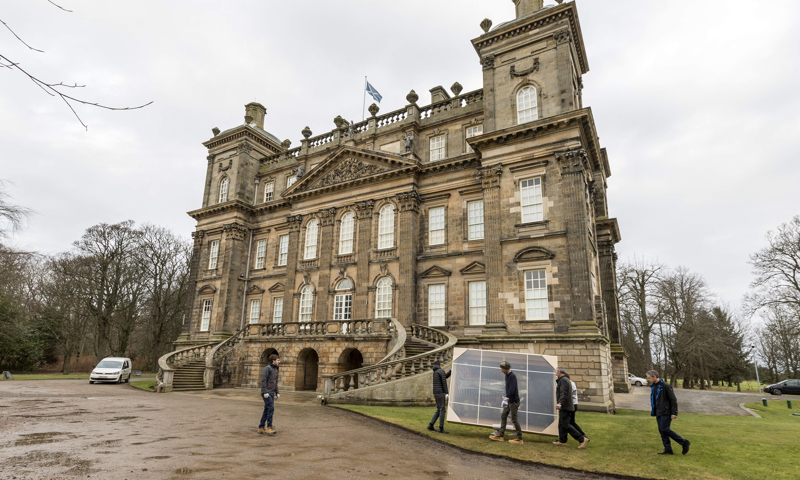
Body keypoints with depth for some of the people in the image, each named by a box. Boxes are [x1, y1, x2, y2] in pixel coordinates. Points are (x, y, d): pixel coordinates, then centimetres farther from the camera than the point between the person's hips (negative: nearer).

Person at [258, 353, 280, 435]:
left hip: (271, 393, 9)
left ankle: (261, 428, 16)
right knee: (271, 408, -16)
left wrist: (277, 393, 15)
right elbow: (263, 381, -18)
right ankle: (269, 427, -14)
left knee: (267, 410, 9)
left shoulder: (275, 370, 17)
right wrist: (265, 392, -24)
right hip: (266, 393, -9)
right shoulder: (267, 368, -11)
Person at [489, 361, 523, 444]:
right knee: (503, 416, 11)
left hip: (514, 401, -10)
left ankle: (519, 439, 5)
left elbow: (512, 389, -27)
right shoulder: (507, 376, 11)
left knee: (514, 419, -4)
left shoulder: (512, 376, -19)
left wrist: (506, 397, -29)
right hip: (509, 401, 10)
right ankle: (500, 435, 17)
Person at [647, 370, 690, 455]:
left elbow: (673, 400, -14)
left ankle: (684, 442, 4)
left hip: (666, 412, -8)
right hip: (659, 413, 8)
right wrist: (653, 412, 19)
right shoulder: (653, 387, 11)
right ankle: (668, 449, 12)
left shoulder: (665, 386, -15)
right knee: (661, 431, 6)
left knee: (665, 430, -10)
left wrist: (674, 413, -18)